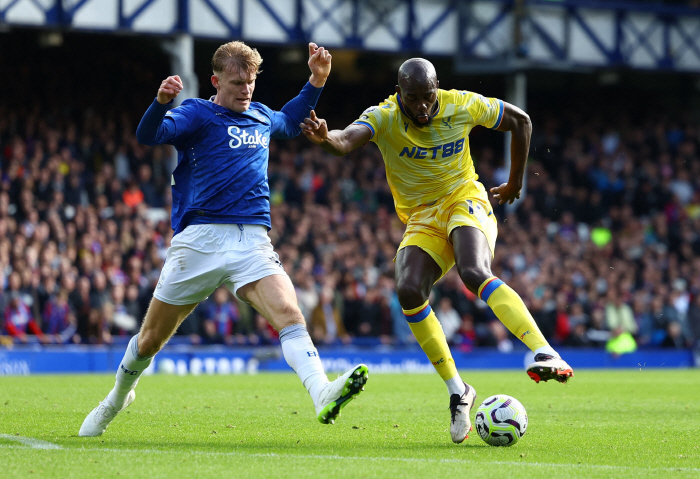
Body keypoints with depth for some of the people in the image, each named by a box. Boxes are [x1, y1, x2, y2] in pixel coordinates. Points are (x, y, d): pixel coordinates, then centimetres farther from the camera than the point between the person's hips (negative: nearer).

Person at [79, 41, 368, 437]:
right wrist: (161, 102, -38)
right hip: (199, 238, -3)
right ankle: (118, 398, 34)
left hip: (252, 240, 3)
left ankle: (323, 396, -41)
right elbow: (148, 135, -18)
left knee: (289, 314, -23)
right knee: (151, 339, 7)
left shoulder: (261, 117, 19)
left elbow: (290, 122, 44)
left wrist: (317, 82, 31)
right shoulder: (197, 114, 1)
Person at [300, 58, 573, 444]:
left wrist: (515, 181, 13)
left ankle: (545, 355, -42)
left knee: (474, 273, -33)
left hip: (465, 201, -2)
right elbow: (345, 142, -35)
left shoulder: (462, 106, -10)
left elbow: (520, 120, 8)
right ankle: (457, 391, -10)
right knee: (408, 291, -23)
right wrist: (325, 137, -59)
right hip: (422, 220, 2)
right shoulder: (383, 118, -13)